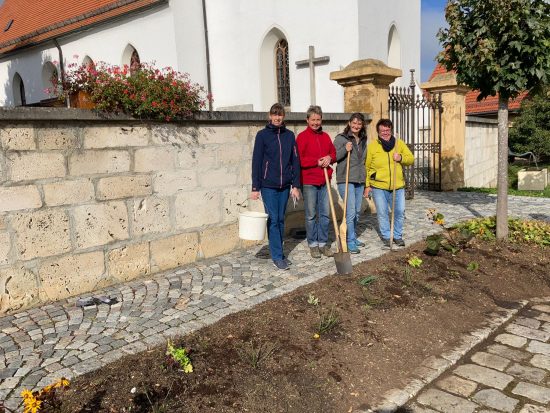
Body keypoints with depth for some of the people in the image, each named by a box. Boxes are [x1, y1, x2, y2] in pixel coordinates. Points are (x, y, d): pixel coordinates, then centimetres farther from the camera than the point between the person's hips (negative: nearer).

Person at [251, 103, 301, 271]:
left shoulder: (290, 135, 7)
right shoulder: (262, 135, -2)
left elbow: (295, 161, 8)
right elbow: (256, 162, -3)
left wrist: (295, 185, 3)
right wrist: (255, 187, -7)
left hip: (285, 186, 3)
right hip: (268, 186, -3)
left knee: (280, 220, 10)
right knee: (273, 220, -2)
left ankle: (279, 252, 21)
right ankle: (277, 256, 4)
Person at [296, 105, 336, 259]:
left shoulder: (325, 136, 13)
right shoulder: (302, 137, -5)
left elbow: (333, 153, 19)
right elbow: (298, 160, -11)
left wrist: (329, 158, -4)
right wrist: (317, 162, -15)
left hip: (324, 181, 5)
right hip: (309, 182, -5)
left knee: (325, 214, 8)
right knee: (311, 215, 3)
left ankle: (323, 243, 19)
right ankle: (313, 244, 14)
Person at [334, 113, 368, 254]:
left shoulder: (363, 140, 14)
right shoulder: (341, 138, -5)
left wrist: (367, 180, 22)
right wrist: (345, 150, -23)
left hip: (360, 180, 7)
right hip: (346, 180, -7)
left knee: (357, 211, 13)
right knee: (350, 211, -10)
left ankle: (353, 238, 26)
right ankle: (350, 242, -2)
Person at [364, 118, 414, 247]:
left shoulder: (399, 143, 6)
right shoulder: (372, 146, -2)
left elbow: (411, 158, 6)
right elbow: (367, 167, 0)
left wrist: (401, 158, -15)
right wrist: (367, 185, -3)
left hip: (398, 186, 2)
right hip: (378, 186, -2)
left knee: (399, 212, 6)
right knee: (382, 213, 5)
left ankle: (398, 236, 24)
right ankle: (386, 236, 21)